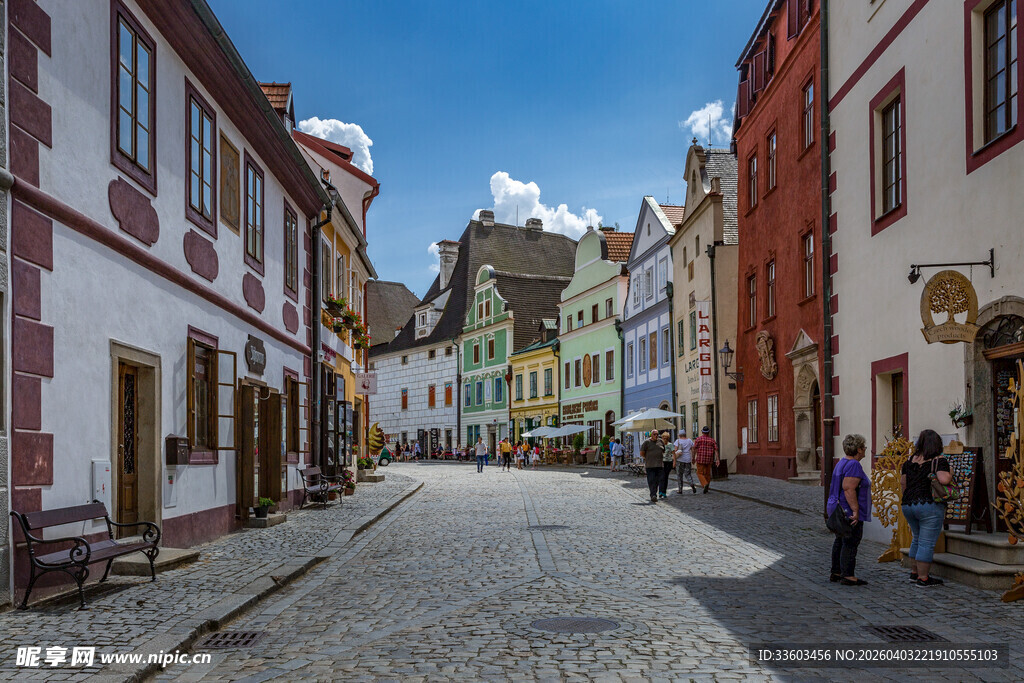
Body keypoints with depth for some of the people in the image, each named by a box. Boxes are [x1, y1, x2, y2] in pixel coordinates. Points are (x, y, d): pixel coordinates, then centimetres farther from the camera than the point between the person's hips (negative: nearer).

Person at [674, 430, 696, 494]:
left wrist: (674, 461, -10)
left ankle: (680, 489, 13)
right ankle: (692, 484, -21)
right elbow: (693, 450, 3)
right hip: (688, 460, 2)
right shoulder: (690, 440, 6)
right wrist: (693, 459, 12)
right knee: (688, 474, 8)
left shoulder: (678, 441, -4)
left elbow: (675, 451, -11)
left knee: (679, 475, 11)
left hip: (680, 460, -2)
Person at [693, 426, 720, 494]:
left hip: (700, 459, -3)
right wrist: (717, 459, -8)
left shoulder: (699, 439, -3)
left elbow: (694, 449, -7)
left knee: (700, 473, 1)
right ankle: (707, 488, 18)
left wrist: (693, 458, 1)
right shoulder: (712, 440, 5)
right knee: (707, 474, 15)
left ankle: (705, 484, -22)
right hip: (709, 459, 3)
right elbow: (716, 450, -4)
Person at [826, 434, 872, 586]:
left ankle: (836, 573, 19)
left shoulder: (841, 463, 15)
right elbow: (849, 489, -24)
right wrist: (855, 511, -23)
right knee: (850, 544, -6)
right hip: (849, 512, -10)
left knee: (840, 542, 14)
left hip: (838, 509, 10)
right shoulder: (854, 465, -16)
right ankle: (848, 575, -4)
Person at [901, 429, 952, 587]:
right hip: (930, 506, -6)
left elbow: (903, 482, 10)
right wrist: (949, 475, -3)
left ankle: (914, 572, 27)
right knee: (927, 543, -1)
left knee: (917, 539, 21)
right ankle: (923, 578, 2)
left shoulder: (910, 460, 7)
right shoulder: (939, 460, -9)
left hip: (908, 505, 6)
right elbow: (944, 479, -24)